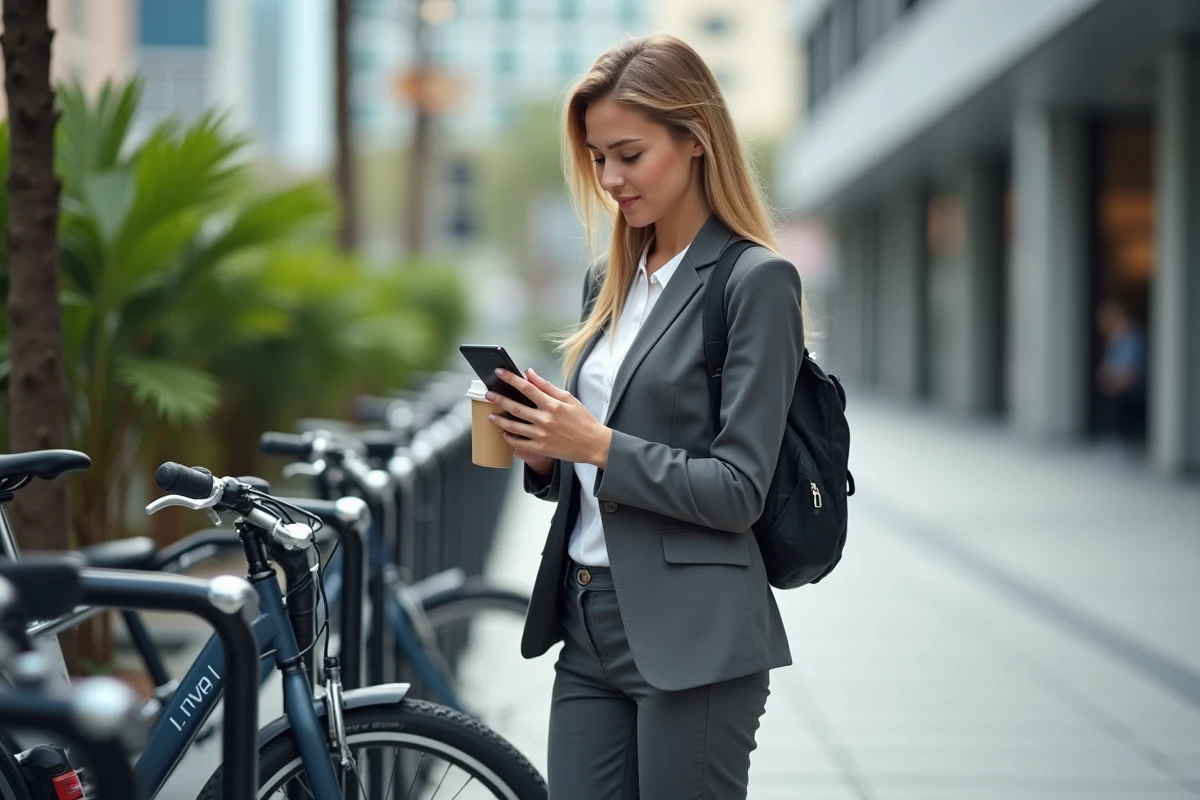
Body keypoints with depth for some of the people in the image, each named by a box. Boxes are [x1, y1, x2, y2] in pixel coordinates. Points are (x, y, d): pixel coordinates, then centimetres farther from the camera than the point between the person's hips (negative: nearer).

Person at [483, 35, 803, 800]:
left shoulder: (755, 280, -8)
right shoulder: (610, 279, 14)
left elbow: (738, 490, -14)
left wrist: (598, 446, -19)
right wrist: (544, 452, -1)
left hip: (693, 641, -7)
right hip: (591, 624, 7)